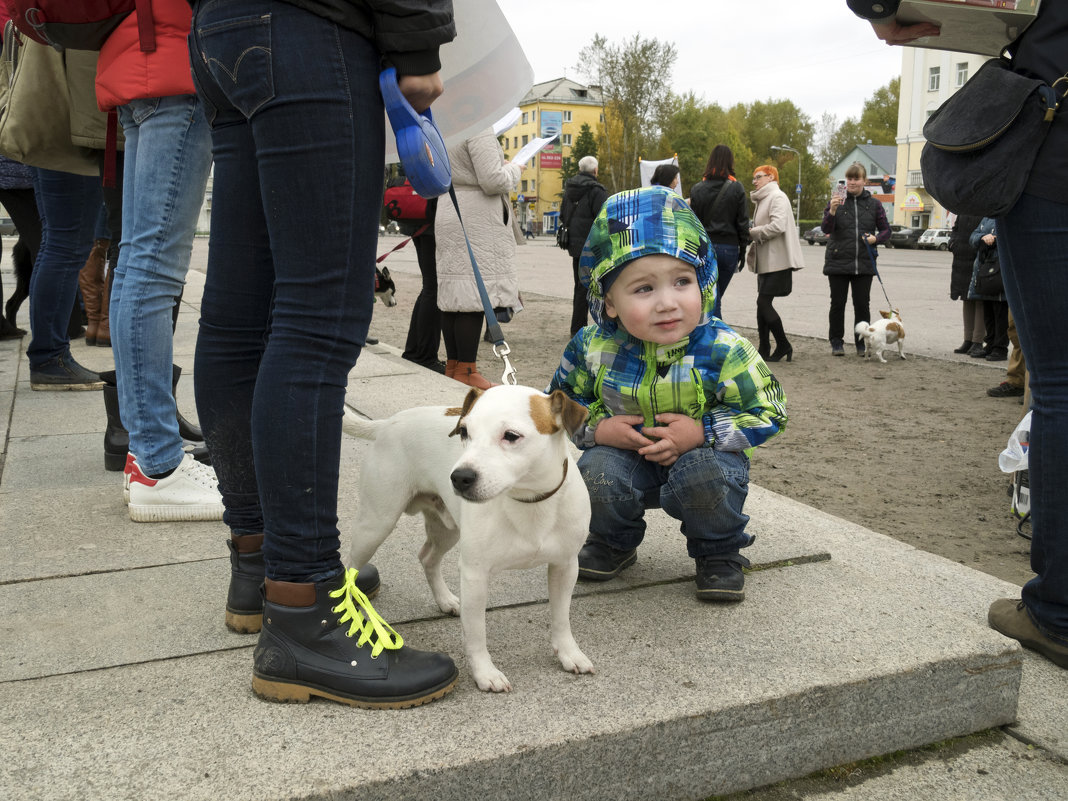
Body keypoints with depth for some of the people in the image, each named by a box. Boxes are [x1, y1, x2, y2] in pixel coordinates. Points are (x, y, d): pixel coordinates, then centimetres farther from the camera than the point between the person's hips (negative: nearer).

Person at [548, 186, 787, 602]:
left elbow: (768, 412, -14)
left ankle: (720, 553, -1)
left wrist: (701, 432, -27)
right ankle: (613, 541, 8)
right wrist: (599, 428, -19)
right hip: (626, 457, 2)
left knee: (705, 477, -35)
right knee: (596, 472, -28)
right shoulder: (593, 349, -15)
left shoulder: (722, 350, -22)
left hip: (702, 455, -2)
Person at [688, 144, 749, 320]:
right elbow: (743, 222, -1)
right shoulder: (736, 188, -1)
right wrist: (742, 250, 7)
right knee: (716, 297, 11)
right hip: (729, 247, 1)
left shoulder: (697, 188, 1)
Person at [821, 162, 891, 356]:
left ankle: (862, 343, 14)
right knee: (837, 304, 4)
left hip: (864, 264, 1)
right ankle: (836, 342, 15)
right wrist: (832, 211, -26)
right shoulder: (837, 201, 3)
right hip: (838, 262, -1)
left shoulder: (873, 204, 8)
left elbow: (886, 230, 13)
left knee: (862, 304, 4)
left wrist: (875, 238, -8)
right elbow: (825, 229, -8)